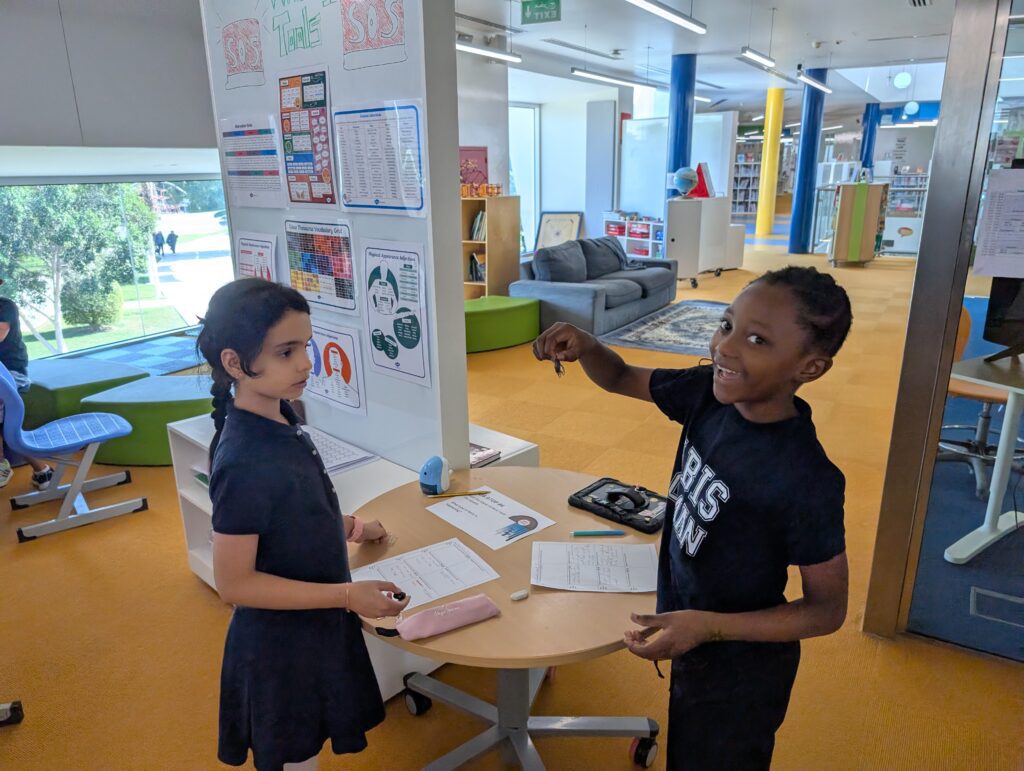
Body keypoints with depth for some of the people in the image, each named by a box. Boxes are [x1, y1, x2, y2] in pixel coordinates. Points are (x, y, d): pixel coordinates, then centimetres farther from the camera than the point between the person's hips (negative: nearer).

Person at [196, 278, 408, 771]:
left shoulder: (279, 422, -5)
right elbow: (234, 583, -26)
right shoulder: (243, 462, -31)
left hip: (315, 628, 8)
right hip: (281, 646, -8)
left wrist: (343, 528, 6)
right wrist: (348, 595, -26)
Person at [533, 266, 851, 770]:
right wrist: (583, 347, -22)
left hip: (738, 670, -6)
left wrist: (709, 627, -30)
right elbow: (620, 379, -1)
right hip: (690, 642, 6)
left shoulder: (807, 482, -32)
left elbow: (828, 609, -20)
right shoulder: (710, 392, -15)